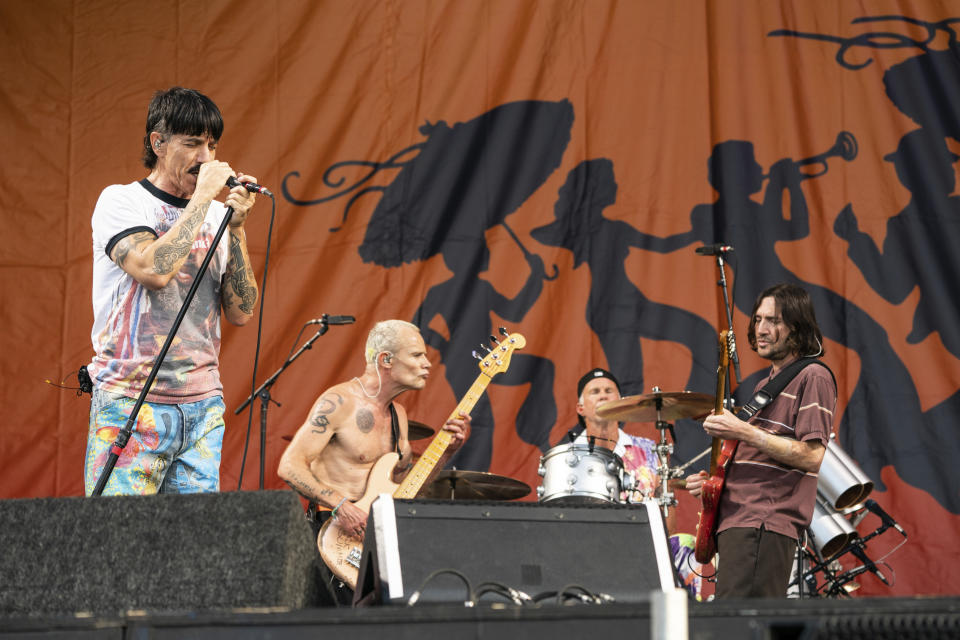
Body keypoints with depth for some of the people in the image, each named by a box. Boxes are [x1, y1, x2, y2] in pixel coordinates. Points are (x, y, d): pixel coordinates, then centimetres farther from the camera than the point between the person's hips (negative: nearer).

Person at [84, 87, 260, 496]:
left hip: (202, 407, 5)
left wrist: (236, 227, -4)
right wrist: (202, 198, -12)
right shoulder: (120, 201, -1)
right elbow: (154, 270, -20)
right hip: (131, 403, -5)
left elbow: (241, 313, 5)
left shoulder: (215, 215, 12)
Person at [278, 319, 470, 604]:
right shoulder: (340, 402, -11)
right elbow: (289, 466, -16)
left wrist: (447, 449, 4)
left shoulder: (397, 413, 15)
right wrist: (341, 506, -25)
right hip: (335, 528, -8)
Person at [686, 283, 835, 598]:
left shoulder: (812, 378, -5)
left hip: (765, 525, -10)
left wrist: (744, 433, -19)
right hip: (738, 520, 10)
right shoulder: (766, 385, 25)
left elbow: (812, 456, -16)